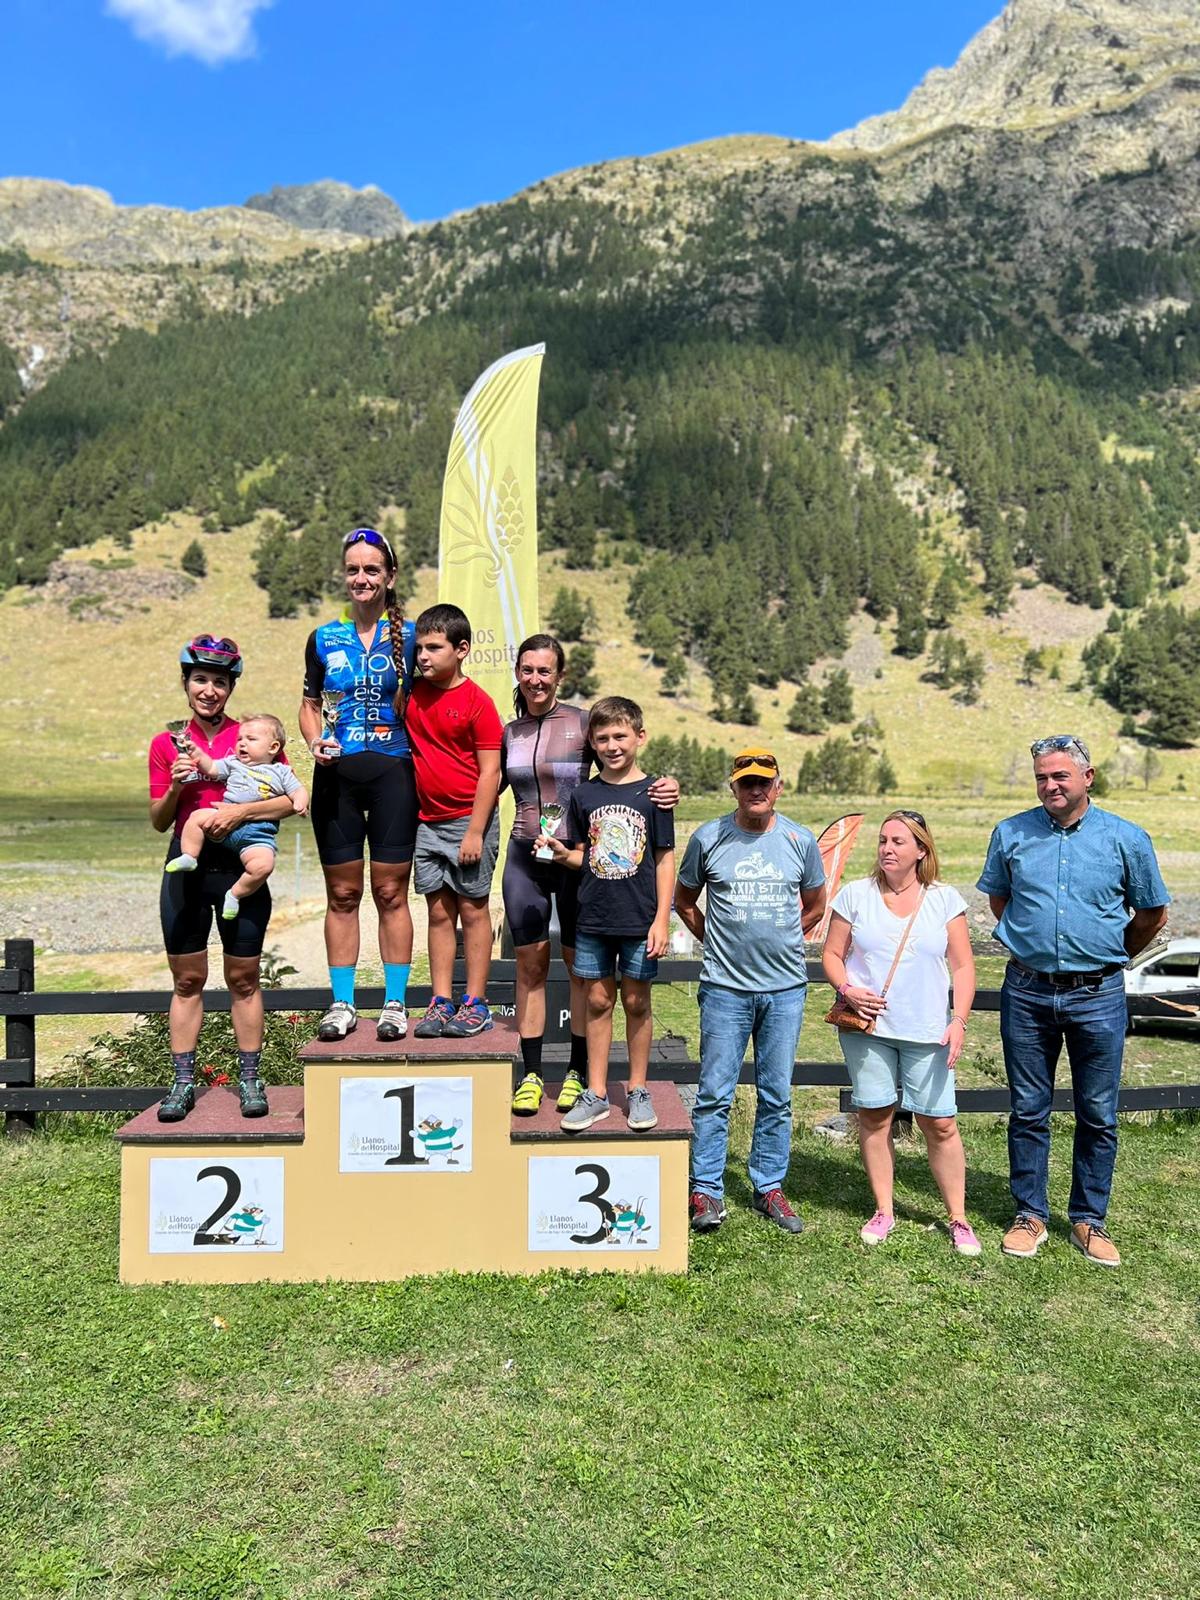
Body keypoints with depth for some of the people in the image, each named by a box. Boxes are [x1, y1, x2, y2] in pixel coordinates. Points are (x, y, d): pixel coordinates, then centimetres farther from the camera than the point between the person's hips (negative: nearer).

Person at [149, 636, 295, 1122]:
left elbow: (291, 799, -6)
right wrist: (176, 786, -10)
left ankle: (250, 1078, 16)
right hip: (186, 866, 2)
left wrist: (240, 811, -19)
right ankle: (183, 1081, 17)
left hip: (240, 866, -2)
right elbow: (159, 821, 8)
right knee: (187, 980, 8)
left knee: (243, 979, 6)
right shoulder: (166, 743, 8)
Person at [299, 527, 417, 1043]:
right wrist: (315, 742, -4)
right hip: (336, 776, 2)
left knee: (391, 892, 1)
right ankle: (342, 1004, 17)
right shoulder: (323, 639, 10)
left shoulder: (409, 636, 3)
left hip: (393, 773, -2)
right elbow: (309, 706, 15)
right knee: (341, 894, 7)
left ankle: (395, 1004, 11)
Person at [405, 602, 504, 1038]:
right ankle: (440, 1002, 14)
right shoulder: (412, 695, 6)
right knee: (439, 910, 8)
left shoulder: (477, 702, -10)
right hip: (428, 822, 5)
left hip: (468, 820, -5)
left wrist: (475, 832, -15)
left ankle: (475, 1005, 9)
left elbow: (490, 772, -12)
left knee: (472, 908, 2)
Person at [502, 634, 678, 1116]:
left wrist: (665, 789, -21)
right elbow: (490, 787, 19)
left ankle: (577, 1073, 18)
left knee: (579, 964, 6)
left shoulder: (583, 722, -5)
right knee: (530, 964, 7)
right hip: (525, 858, 3)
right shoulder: (509, 732, 7)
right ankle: (531, 1074, 17)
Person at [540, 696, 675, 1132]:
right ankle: (596, 1093, 19)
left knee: (636, 1001, 8)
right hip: (594, 918, 2)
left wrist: (661, 920, -7)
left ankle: (638, 1091, 22)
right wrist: (561, 853, -12)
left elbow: (664, 859, -2)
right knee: (598, 1001, 9)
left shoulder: (651, 793, -3)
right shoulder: (584, 795, 4)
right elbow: (582, 856, 11)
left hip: (639, 920, -2)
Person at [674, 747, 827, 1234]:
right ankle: (707, 1190, 10)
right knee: (714, 1093, 0)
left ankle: (770, 1188, 22)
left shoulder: (801, 841, 4)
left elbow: (815, 906, 18)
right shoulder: (708, 839, 0)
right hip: (725, 987, -2)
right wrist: (717, 942, 8)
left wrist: (780, 940, 12)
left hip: (786, 988, 2)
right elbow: (684, 900, 13)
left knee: (776, 1096, 9)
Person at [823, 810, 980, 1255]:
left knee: (940, 1122, 0)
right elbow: (833, 955, 7)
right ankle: (883, 1212, 20)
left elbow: (962, 967, 2)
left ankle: (958, 1218, 15)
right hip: (867, 1026, 1)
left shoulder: (945, 899, 3)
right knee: (874, 1117, 6)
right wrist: (846, 990, -12)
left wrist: (959, 1021, -7)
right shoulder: (855, 895, 3)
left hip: (927, 1032, 0)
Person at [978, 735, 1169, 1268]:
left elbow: (1152, 914, 10)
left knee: (1098, 1116, 8)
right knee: (1028, 1112, 9)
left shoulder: (1127, 839, -2)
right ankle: (1030, 1215, 22)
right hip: (1026, 993, 1)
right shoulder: (1011, 833, 1)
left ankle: (1089, 1220, 23)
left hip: (1098, 995, -1)